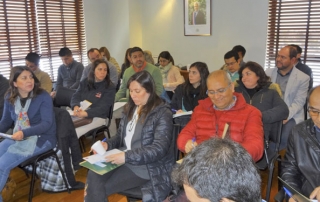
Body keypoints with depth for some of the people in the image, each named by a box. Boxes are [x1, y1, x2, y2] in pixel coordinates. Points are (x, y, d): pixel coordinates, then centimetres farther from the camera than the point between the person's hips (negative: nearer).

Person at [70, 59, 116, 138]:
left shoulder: (110, 88, -4)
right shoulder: (84, 82, 12)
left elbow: (103, 108, -13)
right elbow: (75, 97, 5)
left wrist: (86, 113, -29)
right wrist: (76, 107, -19)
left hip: (97, 118, -4)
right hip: (80, 115, 4)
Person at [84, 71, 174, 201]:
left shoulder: (162, 113, -12)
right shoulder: (130, 108, 10)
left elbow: (159, 149, -20)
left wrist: (127, 156, -28)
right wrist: (107, 144, -4)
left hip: (146, 166, -6)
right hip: (122, 158, 6)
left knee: (100, 187, -18)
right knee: (93, 175, -21)